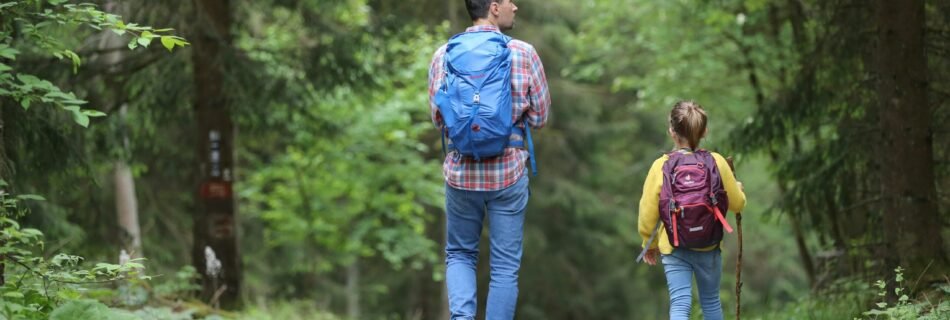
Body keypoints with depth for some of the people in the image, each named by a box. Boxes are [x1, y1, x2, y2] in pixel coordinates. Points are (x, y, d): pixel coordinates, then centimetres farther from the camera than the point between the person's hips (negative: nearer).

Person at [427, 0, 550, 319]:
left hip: (461, 171, 2)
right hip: (508, 172, -2)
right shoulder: (523, 53, -8)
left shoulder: (443, 56, -2)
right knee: (505, 265, 8)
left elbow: (438, 118, 5)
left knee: (460, 254, 18)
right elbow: (540, 117, -1)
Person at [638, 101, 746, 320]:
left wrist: (649, 244, 12)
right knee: (711, 302, 20)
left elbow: (648, 213, -6)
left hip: (674, 250, -2)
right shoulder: (717, 163, -8)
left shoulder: (661, 167, -11)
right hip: (709, 248, 2)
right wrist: (738, 189, 27)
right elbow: (737, 204, 3)